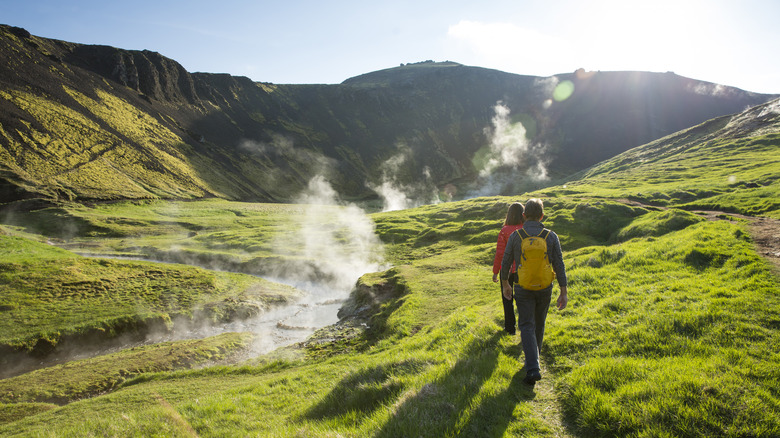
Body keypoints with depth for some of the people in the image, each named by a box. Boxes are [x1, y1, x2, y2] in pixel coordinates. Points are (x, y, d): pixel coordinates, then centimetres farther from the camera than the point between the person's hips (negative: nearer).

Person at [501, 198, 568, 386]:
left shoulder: (515, 236, -11)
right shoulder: (551, 236, -9)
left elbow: (505, 263, -3)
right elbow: (559, 266, -10)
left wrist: (505, 285, 13)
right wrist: (564, 293, -4)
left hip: (523, 288, -2)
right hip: (544, 288, 2)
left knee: (527, 326, 1)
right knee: (539, 323, 23)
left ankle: (533, 369, -12)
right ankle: (534, 354, 42)